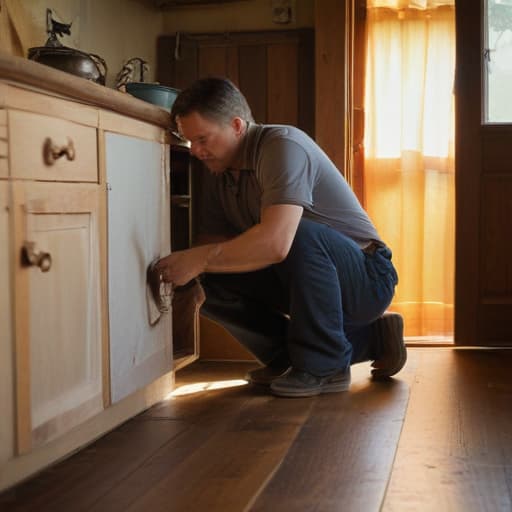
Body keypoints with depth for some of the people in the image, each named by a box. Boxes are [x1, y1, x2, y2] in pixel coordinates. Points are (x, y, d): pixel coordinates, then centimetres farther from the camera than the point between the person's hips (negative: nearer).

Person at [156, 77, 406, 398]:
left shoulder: (283, 145, -22)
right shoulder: (219, 175, 6)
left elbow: (275, 242, -36)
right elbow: (217, 242, 6)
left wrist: (200, 259, -29)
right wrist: (181, 274, -14)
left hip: (365, 278, -8)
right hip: (310, 281, 8)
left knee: (301, 235, -37)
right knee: (214, 283, -10)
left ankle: (325, 367, -17)